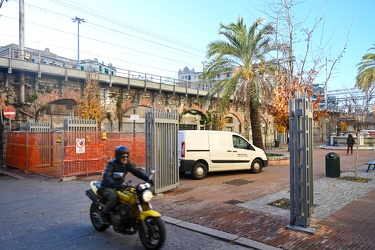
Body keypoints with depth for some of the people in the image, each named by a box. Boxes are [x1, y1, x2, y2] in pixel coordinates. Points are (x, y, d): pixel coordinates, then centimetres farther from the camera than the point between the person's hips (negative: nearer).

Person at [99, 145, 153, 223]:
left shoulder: (127, 163, -3)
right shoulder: (111, 164, -21)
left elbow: (136, 171, -9)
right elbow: (106, 176, -35)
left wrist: (147, 179, -26)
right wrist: (115, 185, -54)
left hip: (119, 186, 6)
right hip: (107, 187, -6)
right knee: (114, 198, -33)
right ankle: (104, 213, -7)